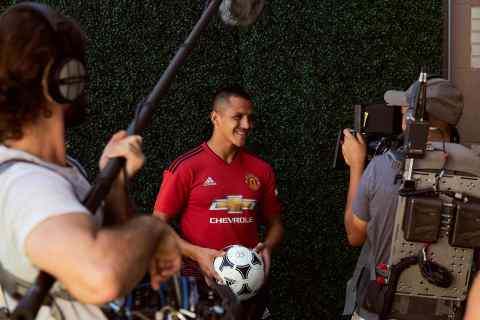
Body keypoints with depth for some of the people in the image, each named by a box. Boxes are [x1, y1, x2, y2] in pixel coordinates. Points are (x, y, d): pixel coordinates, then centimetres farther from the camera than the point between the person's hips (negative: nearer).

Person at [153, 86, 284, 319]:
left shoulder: (261, 170, 3)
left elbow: (275, 224, 13)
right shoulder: (186, 167, -9)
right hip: (199, 282, -4)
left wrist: (267, 247, -8)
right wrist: (198, 254, -19)